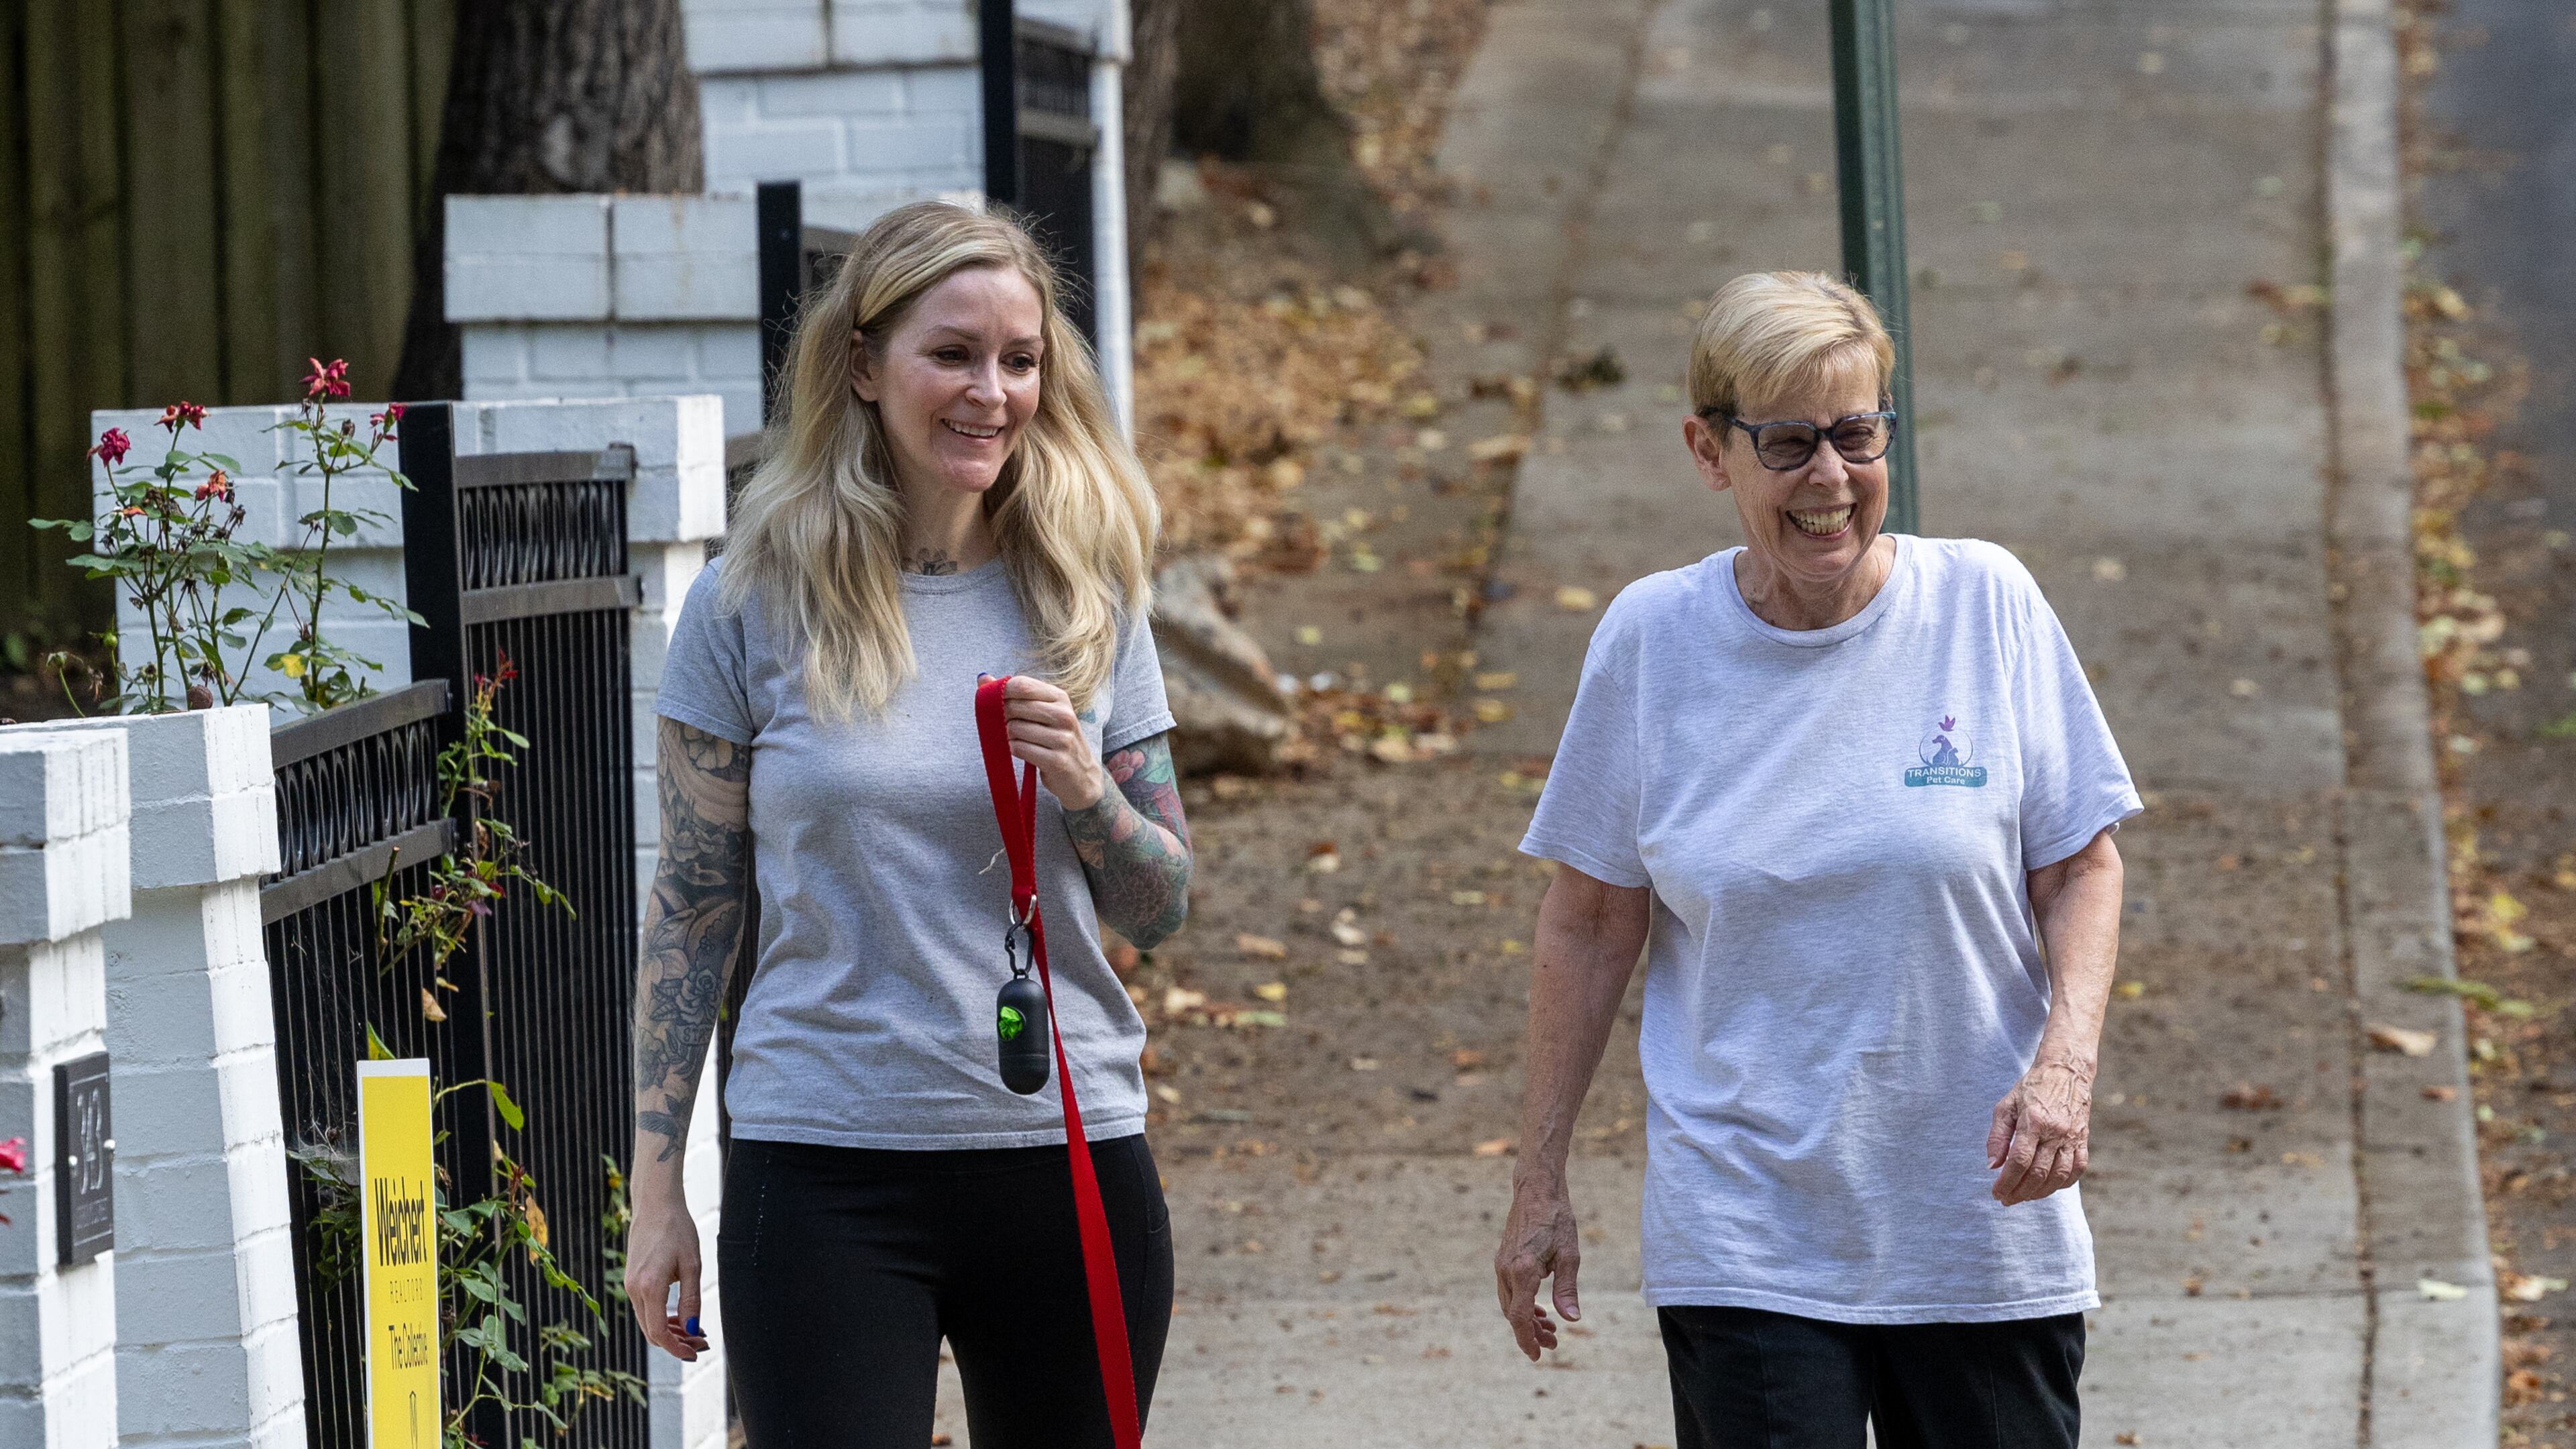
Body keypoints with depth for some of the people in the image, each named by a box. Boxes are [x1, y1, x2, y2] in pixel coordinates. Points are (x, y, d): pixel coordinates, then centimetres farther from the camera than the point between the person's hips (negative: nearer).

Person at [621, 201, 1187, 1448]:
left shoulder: (1085, 601, 7)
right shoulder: (753, 606, 0)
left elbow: (1159, 911, 11)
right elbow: (691, 905, 3)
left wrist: (1084, 791, -10)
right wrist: (656, 1186, 1)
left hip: (1069, 1154, 3)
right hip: (827, 1168, -3)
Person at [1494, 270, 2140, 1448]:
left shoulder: (1985, 603, -2)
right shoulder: (1650, 639, -1)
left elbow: (2079, 867, 4)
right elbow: (1590, 923, 7)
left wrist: (2067, 1061, -13)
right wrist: (1538, 1185, 8)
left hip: (1984, 1235, 1)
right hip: (1744, 1248, -1)